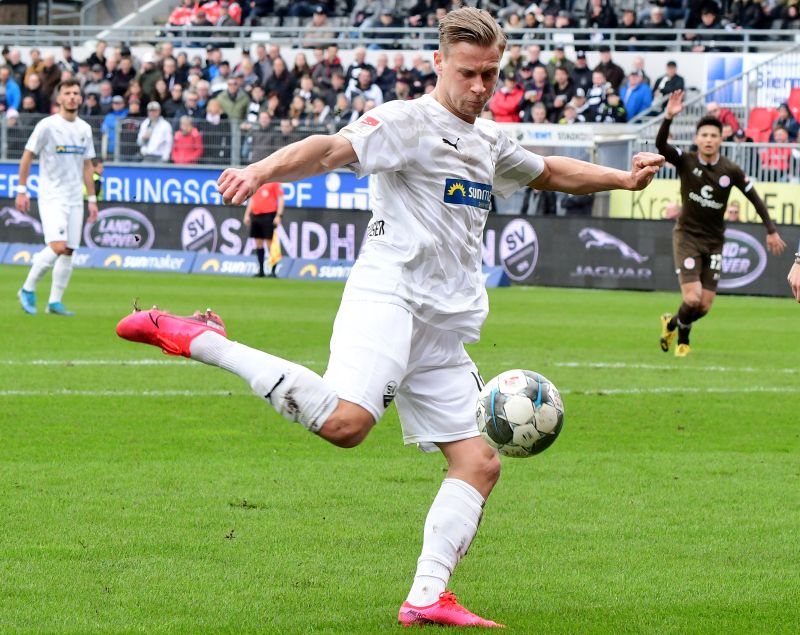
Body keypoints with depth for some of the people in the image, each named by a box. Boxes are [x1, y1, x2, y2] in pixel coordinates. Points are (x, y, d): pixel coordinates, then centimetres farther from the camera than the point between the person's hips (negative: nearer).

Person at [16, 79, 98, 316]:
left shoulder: (84, 129, 9)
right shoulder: (47, 126, -8)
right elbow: (27, 156, -4)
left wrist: (92, 199, 12)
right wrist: (21, 190, -8)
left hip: (75, 199, 6)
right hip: (51, 197, -6)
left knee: (69, 251, 2)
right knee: (57, 247, -18)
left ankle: (55, 301, 10)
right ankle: (28, 289, -1)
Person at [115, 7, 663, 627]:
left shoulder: (490, 142, 21)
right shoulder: (409, 121, -4)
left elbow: (550, 172, 42)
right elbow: (334, 149, -20)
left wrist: (622, 178, 34)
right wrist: (262, 171, -37)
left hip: (444, 328, 8)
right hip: (388, 295, -8)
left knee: (479, 462, 2)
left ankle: (427, 598, 7)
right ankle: (196, 339, -20)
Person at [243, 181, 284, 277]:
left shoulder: (275, 182, -3)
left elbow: (280, 199, -7)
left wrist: (278, 215, -15)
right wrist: (247, 214, 17)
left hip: (269, 214, -6)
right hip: (255, 215, 6)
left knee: (270, 243, -7)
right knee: (258, 243, 6)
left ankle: (273, 271, -5)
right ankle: (261, 271, 11)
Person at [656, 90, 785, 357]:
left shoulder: (731, 171, -6)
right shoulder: (685, 161, -10)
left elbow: (754, 198, 3)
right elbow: (660, 145, -27)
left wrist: (771, 230, -2)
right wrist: (669, 117, -43)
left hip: (714, 242, 3)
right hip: (687, 236, -3)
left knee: (704, 305, 1)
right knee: (692, 298, -16)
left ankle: (673, 323, 34)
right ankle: (682, 338, 17)